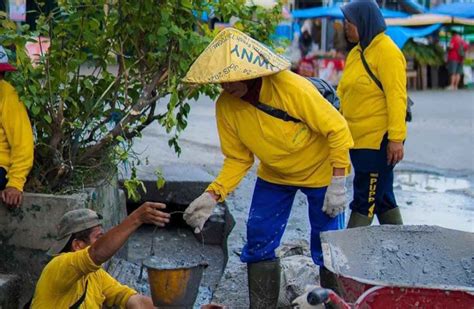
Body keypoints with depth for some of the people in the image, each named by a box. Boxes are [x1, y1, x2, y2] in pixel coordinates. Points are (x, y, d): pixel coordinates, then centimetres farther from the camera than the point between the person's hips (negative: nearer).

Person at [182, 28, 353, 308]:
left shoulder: (292, 88, -33)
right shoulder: (226, 106, -18)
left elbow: (337, 129, -24)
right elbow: (238, 159, -7)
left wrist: (337, 184, -24)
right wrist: (213, 195, -22)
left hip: (320, 171, -4)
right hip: (274, 175, 4)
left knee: (326, 248, -1)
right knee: (258, 243, 1)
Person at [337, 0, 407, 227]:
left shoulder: (387, 52, -13)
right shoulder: (356, 52, 13)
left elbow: (396, 98, -18)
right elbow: (343, 93, 18)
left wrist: (396, 138, -22)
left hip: (378, 140, -9)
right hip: (357, 138, 9)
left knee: (365, 200, -3)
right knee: (382, 198, 15)